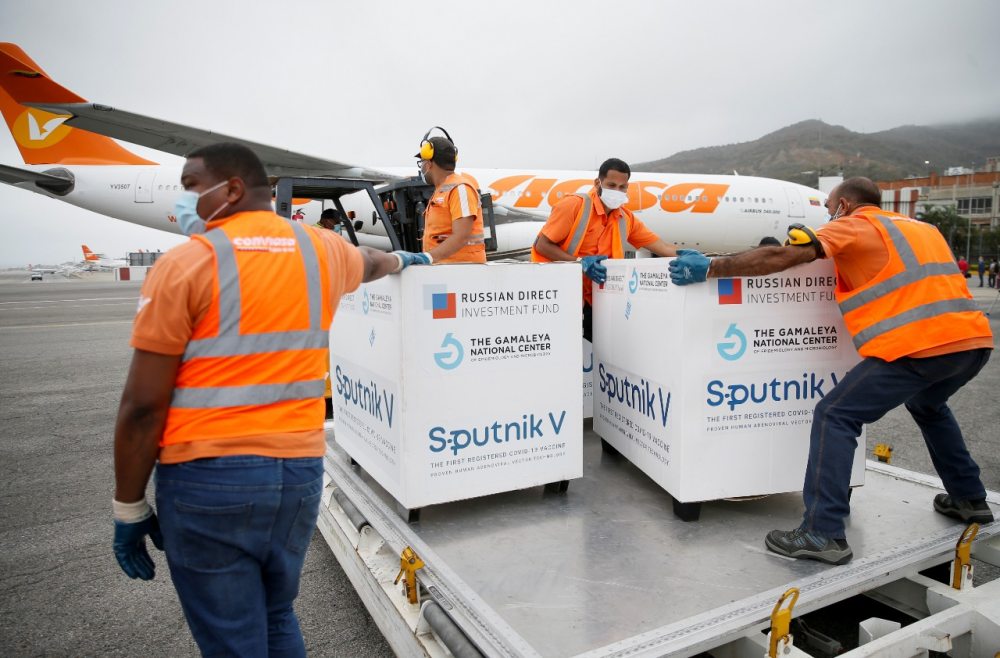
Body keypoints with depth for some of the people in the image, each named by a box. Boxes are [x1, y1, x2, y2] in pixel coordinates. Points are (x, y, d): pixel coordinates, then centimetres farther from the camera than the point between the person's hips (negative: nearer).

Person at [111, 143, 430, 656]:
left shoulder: (186, 263, -8)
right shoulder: (322, 250, 7)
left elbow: (143, 407, -9)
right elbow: (371, 263, 32)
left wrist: (128, 508, 2)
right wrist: (403, 259, 54)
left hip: (207, 477, -4)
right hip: (300, 469, 5)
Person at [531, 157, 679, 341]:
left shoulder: (626, 218, 6)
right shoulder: (574, 205, -12)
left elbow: (661, 246, 6)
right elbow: (542, 246, -14)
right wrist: (580, 262, -22)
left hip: (590, 299, 6)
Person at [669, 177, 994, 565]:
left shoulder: (853, 225, 5)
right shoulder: (919, 227, 27)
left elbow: (780, 258, -7)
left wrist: (710, 268, -5)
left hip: (916, 345, -9)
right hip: (973, 339, 9)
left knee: (835, 416, -5)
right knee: (927, 406, 36)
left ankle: (822, 534, -9)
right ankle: (969, 498, 44)